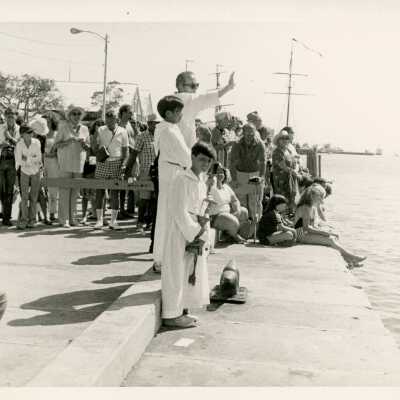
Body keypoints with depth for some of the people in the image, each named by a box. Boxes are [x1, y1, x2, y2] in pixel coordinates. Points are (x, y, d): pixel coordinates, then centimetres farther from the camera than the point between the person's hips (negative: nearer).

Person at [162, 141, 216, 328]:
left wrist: (202, 236, -3)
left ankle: (182, 310, 27)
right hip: (180, 234, -9)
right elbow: (179, 212, -19)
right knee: (177, 274, -2)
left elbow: (201, 214, 14)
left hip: (195, 236, 9)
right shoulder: (182, 179, -14)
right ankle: (171, 315, 8)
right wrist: (195, 234, -18)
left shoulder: (202, 184, 14)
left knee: (191, 273, 14)